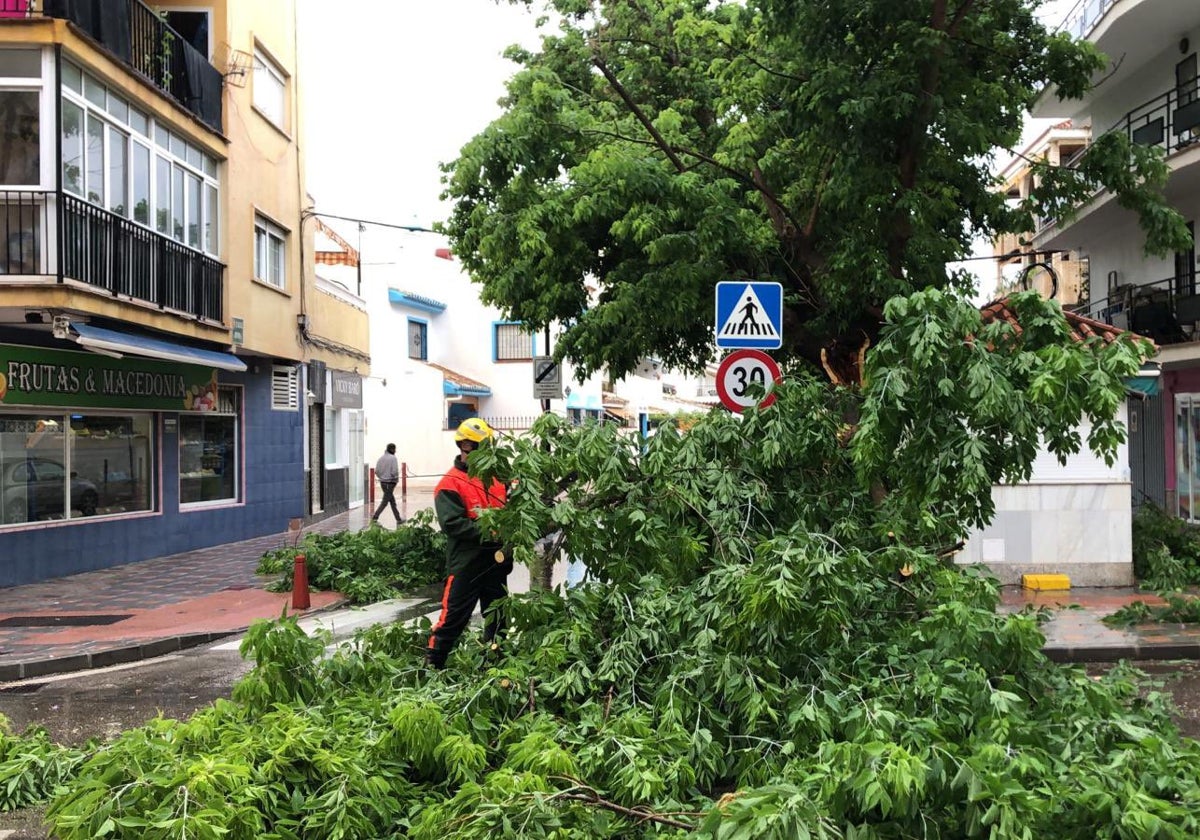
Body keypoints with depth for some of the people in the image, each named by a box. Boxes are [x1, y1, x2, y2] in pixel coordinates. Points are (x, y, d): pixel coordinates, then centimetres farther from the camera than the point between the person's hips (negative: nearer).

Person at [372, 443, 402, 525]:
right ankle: (375, 517, -9)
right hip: (390, 482, -7)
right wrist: (396, 478, 0)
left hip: (382, 482, 7)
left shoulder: (381, 458, 7)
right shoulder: (393, 458, -12)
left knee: (392, 500, 15)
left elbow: (376, 471, 6)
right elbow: (394, 471, -19)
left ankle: (398, 519, 21)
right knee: (385, 501, -3)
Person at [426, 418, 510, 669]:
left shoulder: (498, 477, 10)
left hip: (497, 559, 6)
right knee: (452, 618, -1)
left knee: (497, 617, 17)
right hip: (466, 562, -6)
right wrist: (485, 533, -27)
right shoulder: (450, 484, -9)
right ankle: (432, 665, 11)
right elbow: (451, 523, -20)